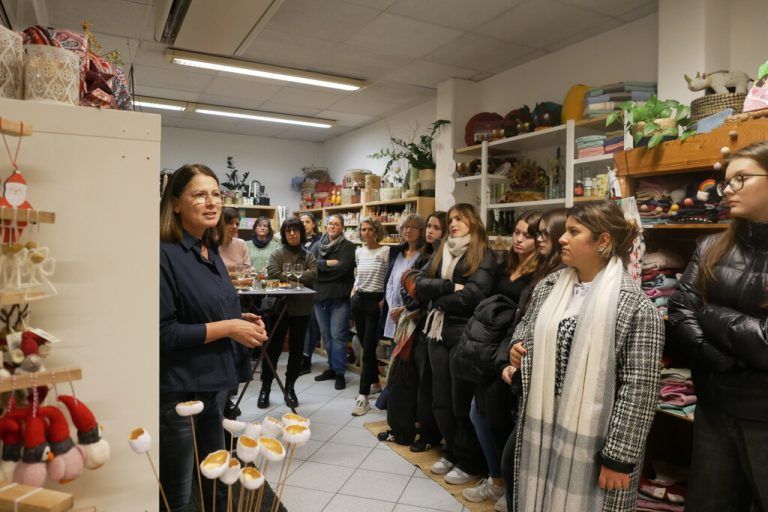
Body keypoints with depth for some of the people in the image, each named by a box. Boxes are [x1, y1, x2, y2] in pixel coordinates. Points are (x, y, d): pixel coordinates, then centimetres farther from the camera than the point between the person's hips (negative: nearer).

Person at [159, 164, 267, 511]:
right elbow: (162, 333, -22)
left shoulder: (211, 252, 8)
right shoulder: (165, 255, -18)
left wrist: (242, 319, 1)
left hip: (216, 384, 8)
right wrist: (228, 328, -19)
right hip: (179, 391, -8)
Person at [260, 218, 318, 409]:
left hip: (301, 308, 2)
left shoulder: (308, 256, 8)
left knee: (296, 349, 10)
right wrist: (298, 277, -12)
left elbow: (313, 274, -10)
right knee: (273, 348, 4)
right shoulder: (277, 254, 2)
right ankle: (265, 388, 19)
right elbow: (272, 273, -15)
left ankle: (290, 388, 24)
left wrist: (288, 277, -13)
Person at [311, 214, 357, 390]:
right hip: (320, 296, 5)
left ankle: (340, 373, 6)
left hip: (339, 297, -5)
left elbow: (343, 268, -16)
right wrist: (330, 263, -14)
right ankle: (332, 367, 26)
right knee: (326, 335, 13)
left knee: (338, 335, -4)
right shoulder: (318, 245, 11)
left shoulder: (348, 247, -3)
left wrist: (320, 266, -9)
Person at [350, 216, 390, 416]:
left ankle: (363, 396, -3)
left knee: (368, 349, -7)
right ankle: (374, 382, 31)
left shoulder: (385, 251, -8)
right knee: (366, 346, 14)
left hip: (375, 302, -6)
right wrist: (353, 292, 13)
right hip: (359, 301, 6)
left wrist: (384, 301, -15)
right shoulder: (358, 252, 11)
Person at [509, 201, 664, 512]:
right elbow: (527, 325, 21)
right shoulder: (548, 287, 4)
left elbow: (639, 387, -15)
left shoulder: (635, 306, -14)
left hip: (593, 440, -5)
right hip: (540, 427, 5)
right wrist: (517, 346, -1)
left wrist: (619, 456, -15)